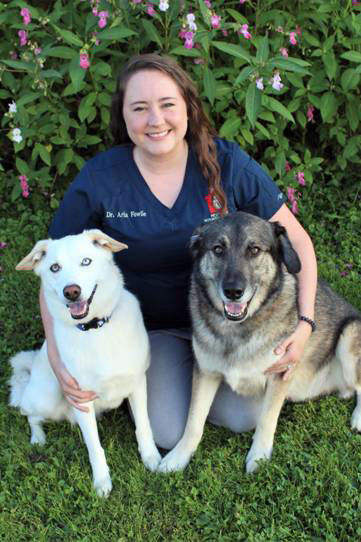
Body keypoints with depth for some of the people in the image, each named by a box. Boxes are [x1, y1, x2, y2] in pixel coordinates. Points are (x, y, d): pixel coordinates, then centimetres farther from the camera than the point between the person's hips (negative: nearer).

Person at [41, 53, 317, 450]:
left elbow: (294, 238, -12)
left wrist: (304, 322, -23)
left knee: (243, 417, -7)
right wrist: (57, 356, -19)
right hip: (151, 325, 0)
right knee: (170, 434, -10)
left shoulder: (226, 162, -18)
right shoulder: (99, 180, -18)